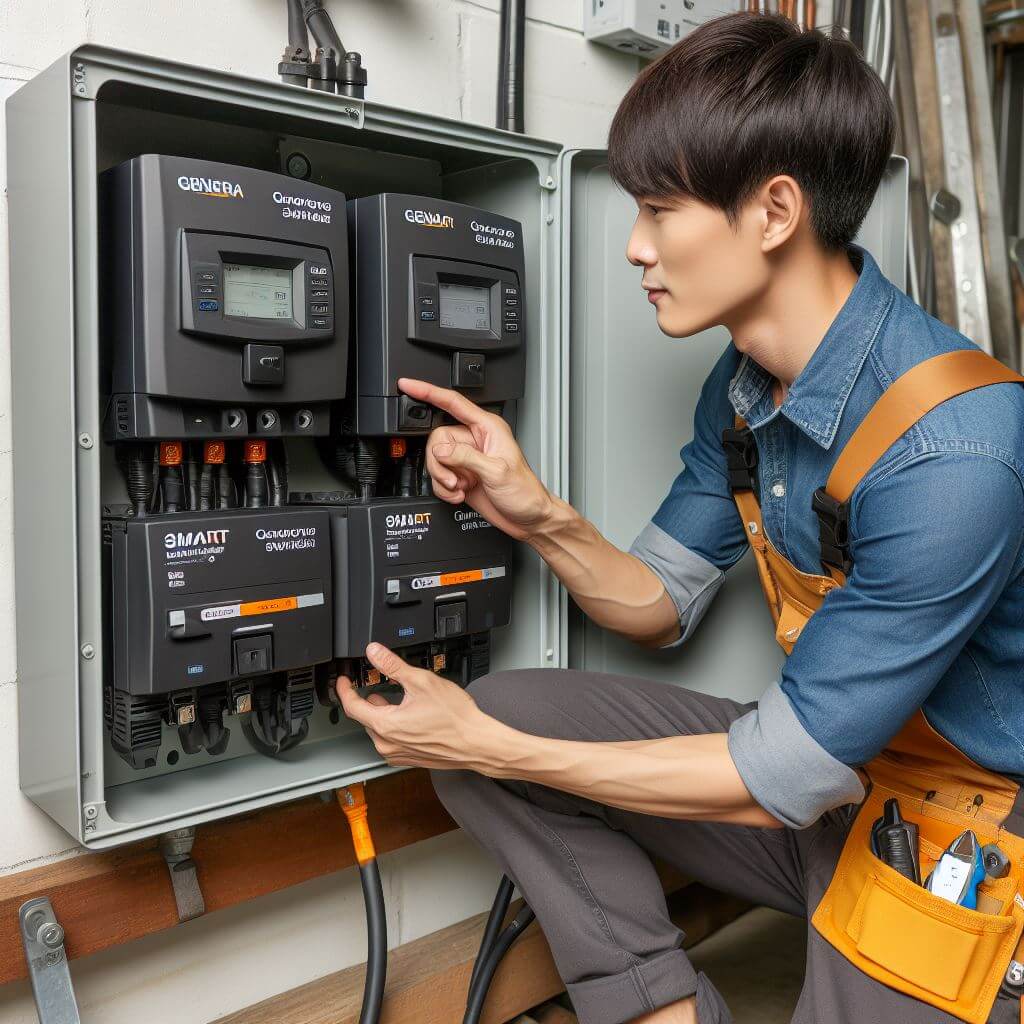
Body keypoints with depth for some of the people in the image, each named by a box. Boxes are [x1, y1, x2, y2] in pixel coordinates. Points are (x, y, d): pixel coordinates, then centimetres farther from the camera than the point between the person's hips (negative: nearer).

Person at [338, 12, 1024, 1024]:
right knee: (497, 709, -8)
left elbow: (786, 776, -24)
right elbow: (663, 604, 5)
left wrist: (492, 748, -19)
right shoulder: (741, 389, -3)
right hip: (820, 763, 7)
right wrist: (541, 520, -15)